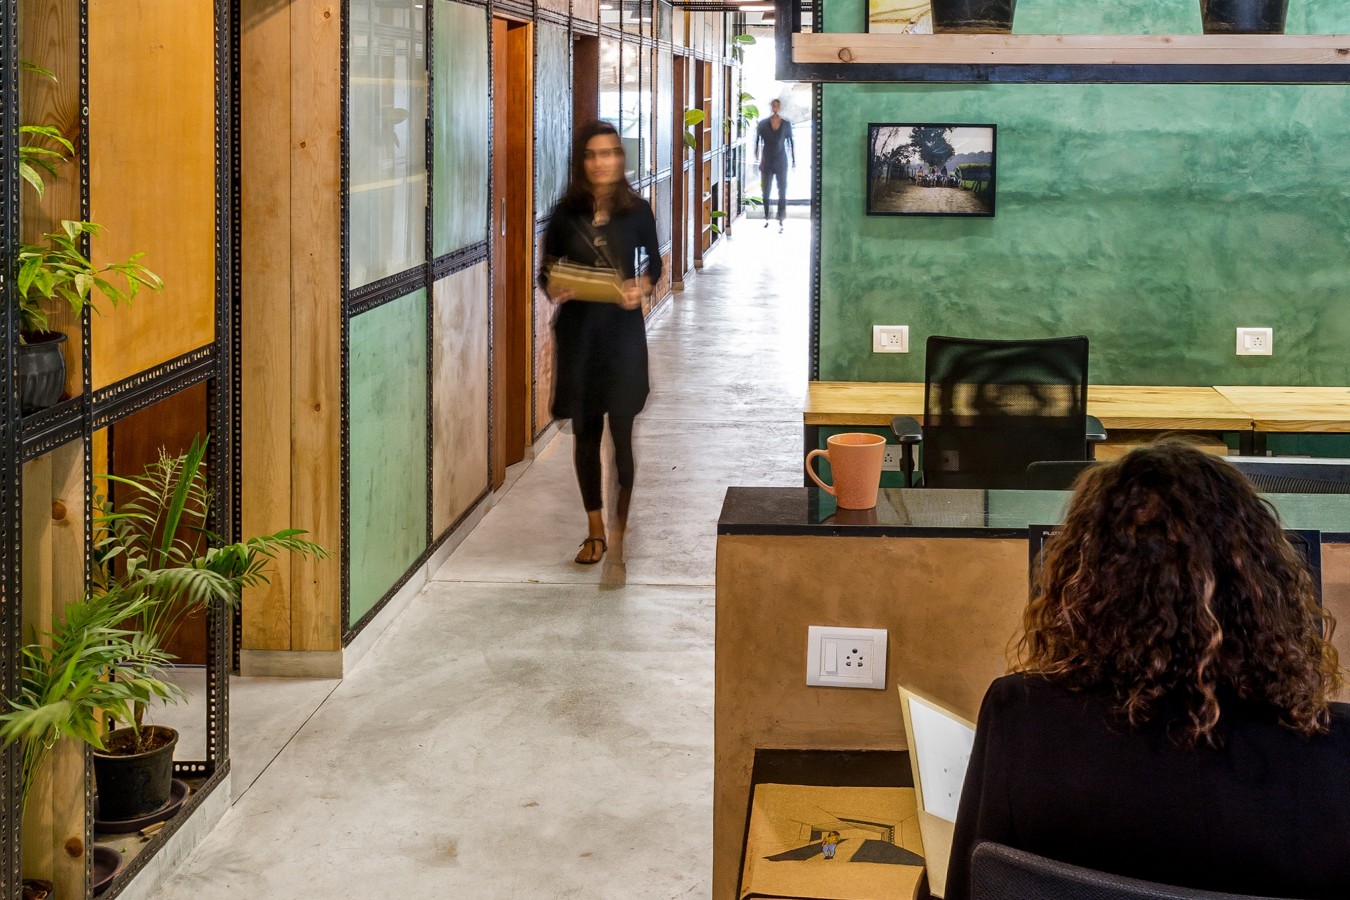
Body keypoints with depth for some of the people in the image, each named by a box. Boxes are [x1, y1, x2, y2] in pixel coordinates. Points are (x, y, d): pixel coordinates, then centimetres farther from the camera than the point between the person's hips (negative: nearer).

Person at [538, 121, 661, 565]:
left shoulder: (638, 211, -2)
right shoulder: (565, 214, -2)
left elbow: (654, 263, 10)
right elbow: (546, 271, 7)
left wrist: (641, 288, -10)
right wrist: (552, 290, -15)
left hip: (623, 330, -1)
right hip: (577, 332, 1)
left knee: (622, 428, -8)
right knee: (585, 431, 8)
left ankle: (624, 518, 7)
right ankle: (595, 530, 20)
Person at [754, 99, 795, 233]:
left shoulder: (786, 124, -1)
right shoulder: (763, 124, -3)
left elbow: (790, 143, 4)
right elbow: (757, 142, 1)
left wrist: (794, 160, 5)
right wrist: (756, 160, -2)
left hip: (781, 161, 0)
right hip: (767, 161, 0)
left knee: (782, 191, -4)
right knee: (765, 190, 9)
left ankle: (780, 222, -2)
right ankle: (766, 218, 25)